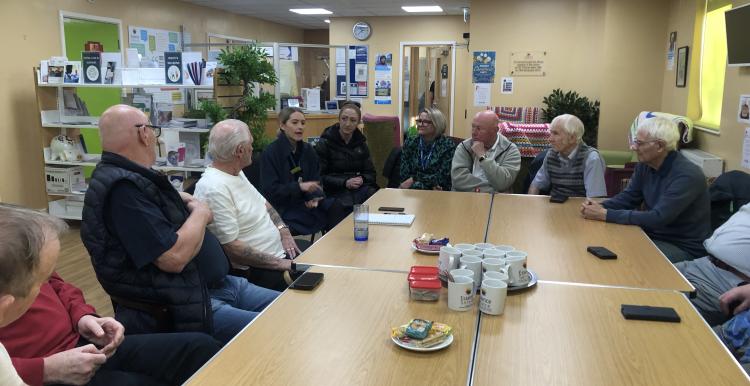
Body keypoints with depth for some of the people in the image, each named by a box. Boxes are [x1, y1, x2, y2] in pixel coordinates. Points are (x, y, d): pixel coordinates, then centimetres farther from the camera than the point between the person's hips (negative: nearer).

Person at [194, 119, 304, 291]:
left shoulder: (236, 172, 6)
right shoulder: (213, 188, -23)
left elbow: (263, 203, 18)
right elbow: (231, 248, -24)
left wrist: (283, 231, 0)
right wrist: (280, 263, -19)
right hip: (257, 271, -9)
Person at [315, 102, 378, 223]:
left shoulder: (361, 143, 17)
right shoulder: (324, 144, 2)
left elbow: (370, 173, 17)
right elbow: (319, 176, -3)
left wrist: (362, 179, -7)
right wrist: (345, 183, -15)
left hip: (360, 188, 4)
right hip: (335, 191, -4)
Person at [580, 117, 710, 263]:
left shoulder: (687, 175, -23)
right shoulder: (645, 165, 1)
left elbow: (657, 218, -30)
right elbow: (628, 197, 9)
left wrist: (605, 215, -29)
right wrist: (601, 207, -13)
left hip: (684, 247, -7)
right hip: (652, 235, 7)